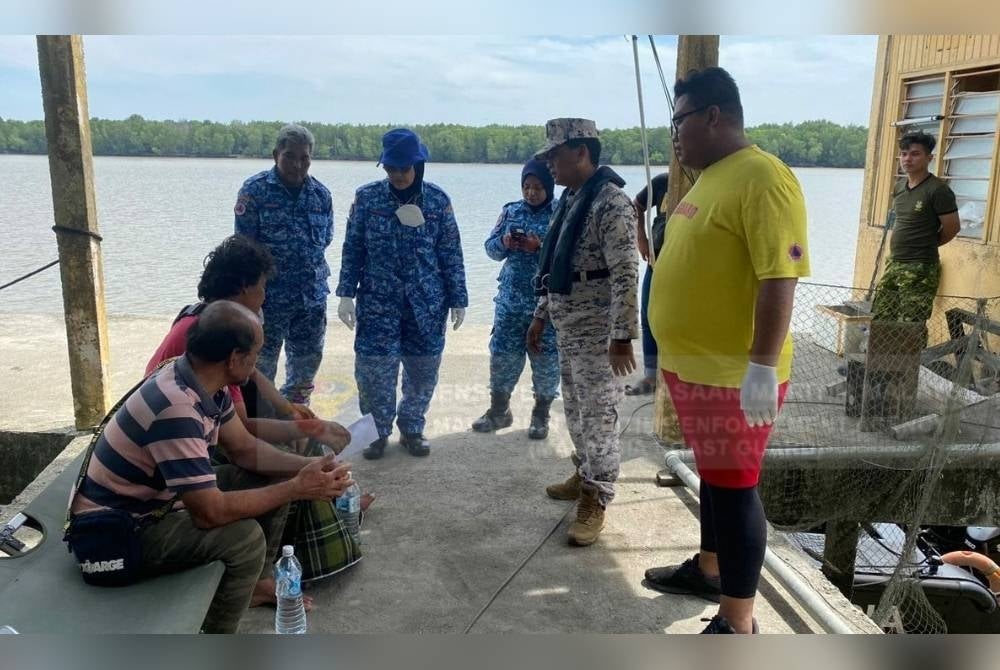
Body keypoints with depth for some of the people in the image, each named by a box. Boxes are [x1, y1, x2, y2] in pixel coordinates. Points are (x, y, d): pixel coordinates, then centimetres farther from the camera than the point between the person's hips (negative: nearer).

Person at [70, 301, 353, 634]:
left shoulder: (203, 381, -6)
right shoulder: (176, 408, -35)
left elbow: (243, 448, 6)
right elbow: (210, 512, -32)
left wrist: (306, 467, -8)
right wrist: (296, 488, -24)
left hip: (157, 497, 9)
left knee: (271, 480, 4)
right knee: (244, 537, -25)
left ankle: (255, 581, 24)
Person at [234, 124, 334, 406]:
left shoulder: (321, 194, 5)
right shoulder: (255, 189, -7)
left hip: (312, 296, 4)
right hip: (268, 295, -4)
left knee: (307, 364, 14)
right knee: (261, 365, 6)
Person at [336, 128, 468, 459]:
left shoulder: (438, 200, -1)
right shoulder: (367, 197, -1)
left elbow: (451, 254, 3)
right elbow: (352, 249, 3)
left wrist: (458, 299, 1)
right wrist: (346, 294, -2)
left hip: (427, 301, 1)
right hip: (378, 300, -1)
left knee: (424, 369, 7)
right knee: (373, 368, -3)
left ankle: (412, 430, 27)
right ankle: (377, 432, 18)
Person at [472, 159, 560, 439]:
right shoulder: (511, 211, 6)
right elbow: (491, 248, 8)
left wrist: (541, 247, -24)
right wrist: (504, 242, -12)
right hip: (511, 300, 3)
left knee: (546, 358, 6)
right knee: (502, 353, 8)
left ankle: (541, 414, 24)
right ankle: (499, 410, 26)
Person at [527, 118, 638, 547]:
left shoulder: (611, 202, -16)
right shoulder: (569, 200, 13)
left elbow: (625, 275, -22)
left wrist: (622, 337, -25)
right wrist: (541, 315, 20)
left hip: (597, 330, -9)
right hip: (567, 327, 9)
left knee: (598, 416, -2)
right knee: (575, 411, 18)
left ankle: (595, 503, 7)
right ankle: (585, 475, 35)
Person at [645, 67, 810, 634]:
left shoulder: (762, 178, -17)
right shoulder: (710, 178, 13)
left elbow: (779, 278, -23)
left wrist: (763, 368, -26)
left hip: (732, 374, -9)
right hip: (693, 364, 9)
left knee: (734, 487, 0)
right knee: (714, 476, 22)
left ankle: (737, 626, 13)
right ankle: (709, 570, 40)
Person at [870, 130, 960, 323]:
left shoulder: (938, 190, -13)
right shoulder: (900, 186, 10)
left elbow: (952, 227, -8)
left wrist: (927, 245, 7)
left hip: (920, 269, -8)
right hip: (894, 265, 8)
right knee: (879, 320, 10)